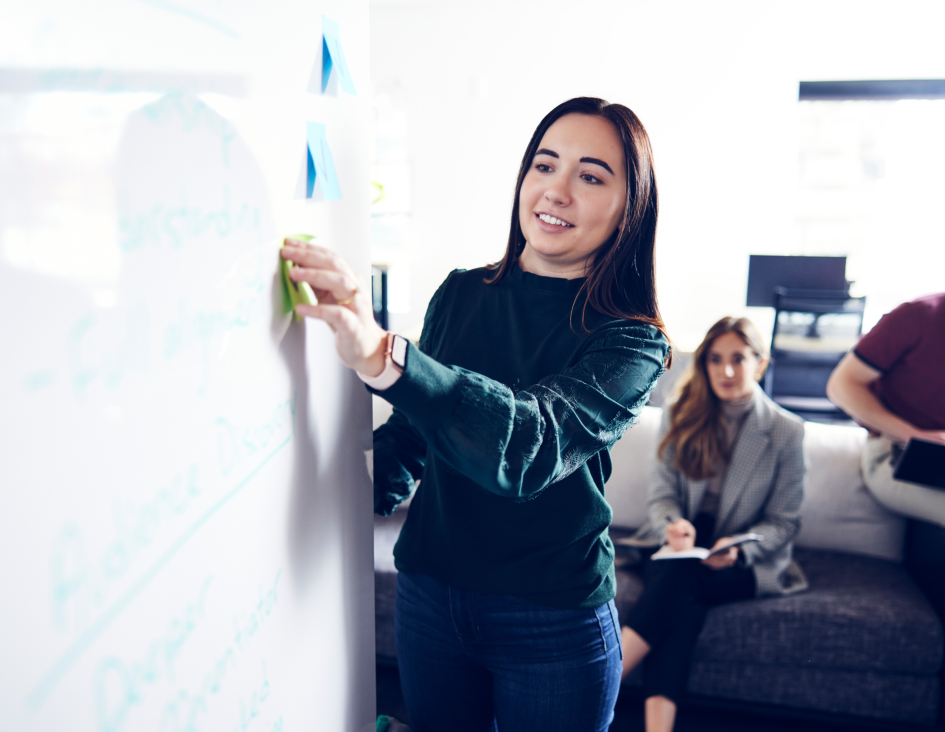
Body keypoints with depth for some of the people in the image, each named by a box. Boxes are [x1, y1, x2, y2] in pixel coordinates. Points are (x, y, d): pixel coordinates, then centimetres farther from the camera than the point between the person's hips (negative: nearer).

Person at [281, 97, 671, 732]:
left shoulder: (633, 342, -14)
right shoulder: (459, 295, -1)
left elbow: (533, 444, -33)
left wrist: (383, 356, -45)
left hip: (555, 624, -3)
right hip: (428, 596, 4)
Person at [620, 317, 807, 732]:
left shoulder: (786, 431, 1)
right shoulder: (679, 416, 6)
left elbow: (783, 522, 1)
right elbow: (660, 494, 4)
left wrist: (738, 549, -19)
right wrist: (672, 526, -20)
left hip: (747, 563, -2)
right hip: (680, 548, 2)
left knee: (679, 579, -34)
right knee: (682, 606, -34)